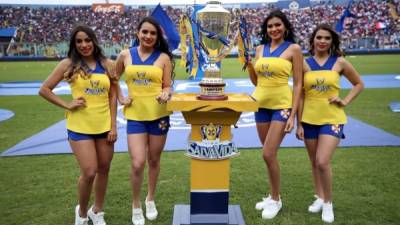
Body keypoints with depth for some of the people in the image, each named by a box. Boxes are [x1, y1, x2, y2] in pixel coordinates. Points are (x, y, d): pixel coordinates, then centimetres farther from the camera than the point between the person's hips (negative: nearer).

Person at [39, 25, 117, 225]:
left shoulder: (107, 64, 3)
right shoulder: (68, 64, -3)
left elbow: (112, 96, 5)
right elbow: (44, 90, 1)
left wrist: (113, 125, 1)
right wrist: (67, 105, -7)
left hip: (104, 125, 3)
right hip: (80, 127, -3)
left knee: (103, 170, 12)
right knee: (89, 172, -6)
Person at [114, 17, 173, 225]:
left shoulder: (163, 57, -2)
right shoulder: (125, 55, 2)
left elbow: (168, 86, 1)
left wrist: (165, 94, -21)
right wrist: (120, 98, 5)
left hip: (158, 114, 0)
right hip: (135, 116, 0)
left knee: (154, 160, 12)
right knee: (137, 163, -8)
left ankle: (150, 200, 36)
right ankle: (136, 206, 17)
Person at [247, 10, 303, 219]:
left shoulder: (293, 49, -5)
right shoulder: (260, 49, 9)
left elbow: (298, 84, -7)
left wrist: (293, 115, -13)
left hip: (282, 106, -5)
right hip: (261, 105, 5)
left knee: (268, 154, -8)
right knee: (269, 154, 12)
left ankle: (276, 200, 12)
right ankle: (273, 195, 28)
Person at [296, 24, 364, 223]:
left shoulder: (339, 62, -1)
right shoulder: (305, 64, 1)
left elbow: (359, 84, 11)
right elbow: (300, 95, 2)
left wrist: (345, 101, -4)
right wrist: (299, 124, 0)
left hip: (332, 119, -2)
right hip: (309, 119, 2)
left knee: (323, 162, -12)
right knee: (314, 163, 12)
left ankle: (328, 203, 10)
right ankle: (319, 197, 32)